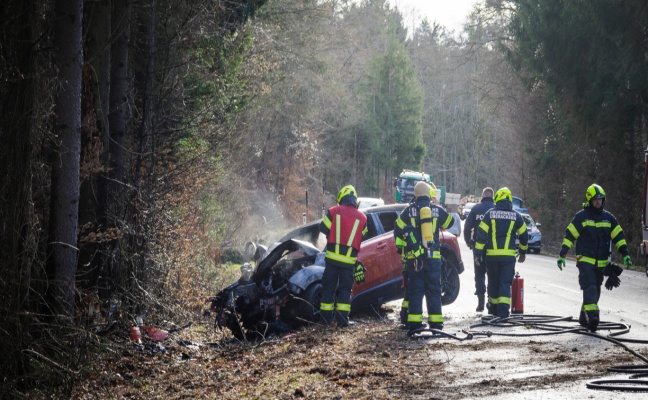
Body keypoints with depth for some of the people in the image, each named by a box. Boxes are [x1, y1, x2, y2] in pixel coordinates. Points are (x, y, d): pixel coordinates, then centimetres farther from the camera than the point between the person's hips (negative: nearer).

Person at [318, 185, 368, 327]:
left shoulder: (334, 211, -2)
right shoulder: (362, 217, 3)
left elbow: (323, 228, 1)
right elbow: (362, 237, 10)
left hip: (332, 257, 0)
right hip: (349, 260, 1)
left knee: (328, 287, 10)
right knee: (345, 289, 7)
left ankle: (326, 317, 13)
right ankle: (342, 319, 0)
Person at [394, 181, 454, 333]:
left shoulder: (409, 211, -1)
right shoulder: (437, 210, 1)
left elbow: (398, 230, 2)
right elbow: (449, 222, 20)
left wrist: (401, 247, 17)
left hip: (414, 256, -1)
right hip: (434, 256, 1)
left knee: (415, 289, 3)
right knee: (434, 289, 6)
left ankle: (415, 322, -3)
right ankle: (435, 321, 3)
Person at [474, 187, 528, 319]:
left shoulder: (490, 214, 0)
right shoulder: (516, 216, 3)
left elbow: (481, 234, -4)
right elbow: (524, 235, 11)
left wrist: (478, 254, 0)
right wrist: (523, 252, 26)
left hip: (492, 255, 0)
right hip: (509, 255, 0)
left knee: (493, 282, 15)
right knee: (505, 282, 0)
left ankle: (493, 307, 27)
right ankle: (503, 310, -12)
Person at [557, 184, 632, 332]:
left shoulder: (608, 217, 9)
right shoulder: (581, 216, -3)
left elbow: (618, 236, 11)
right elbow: (569, 235, -2)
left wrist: (625, 254, 1)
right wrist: (562, 255, -8)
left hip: (601, 263, 5)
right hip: (585, 260, -5)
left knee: (595, 291, 9)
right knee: (590, 288, -19)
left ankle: (584, 318, 21)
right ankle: (592, 315, -28)